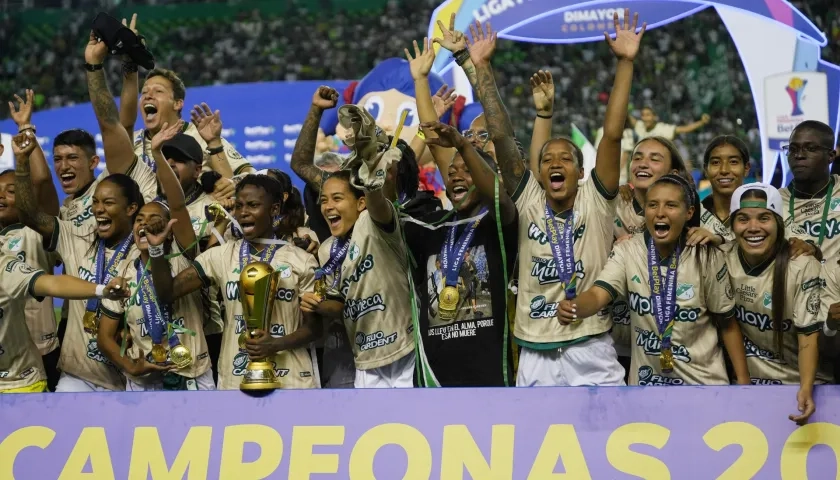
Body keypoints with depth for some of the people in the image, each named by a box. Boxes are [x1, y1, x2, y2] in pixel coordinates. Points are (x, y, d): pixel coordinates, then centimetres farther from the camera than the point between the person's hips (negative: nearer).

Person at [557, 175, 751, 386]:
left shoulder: (707, 258, -14)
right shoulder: (627, 251, -9)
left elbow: (727, 324, -4)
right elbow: (598, 294, -24)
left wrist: (743, 380, -5)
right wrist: (572, 308, -46)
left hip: (701, 380, -2)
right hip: (647, 378, 2)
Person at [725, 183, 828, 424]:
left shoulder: (803, 267, -12)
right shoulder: (723, 260, -3)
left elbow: (809, 336, -16)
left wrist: (806, 390, -29)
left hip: (797, 383, -3)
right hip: (745, 381, 3)